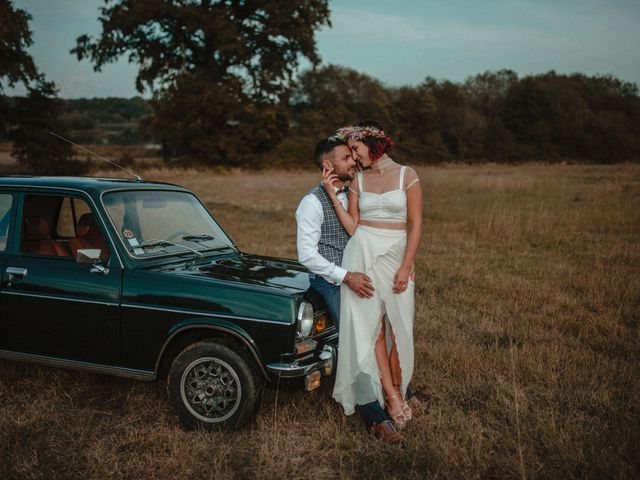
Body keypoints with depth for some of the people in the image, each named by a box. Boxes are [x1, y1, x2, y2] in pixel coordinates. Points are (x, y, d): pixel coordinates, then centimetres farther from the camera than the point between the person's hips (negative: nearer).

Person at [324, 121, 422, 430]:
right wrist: (332, 194, -1)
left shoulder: (406, 175, 1)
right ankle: (392, 396, -1)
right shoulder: (357, 180, 10)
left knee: (399, 327, -1)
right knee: (372, 325, -5)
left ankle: (397, 390, 12)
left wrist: (406, 266, -9)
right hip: (363, 254, 2)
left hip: (397, 256, -2)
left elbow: (416, 224, -2)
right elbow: (352, 227, 4)